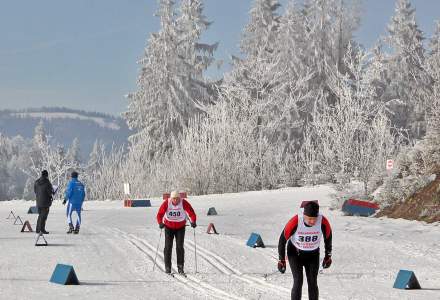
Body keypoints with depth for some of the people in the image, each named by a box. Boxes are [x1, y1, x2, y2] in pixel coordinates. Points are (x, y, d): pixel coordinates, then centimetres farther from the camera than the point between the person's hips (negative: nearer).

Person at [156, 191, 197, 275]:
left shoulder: (184, 203, -16)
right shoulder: (166, 203, -16)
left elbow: (191, 213, -18)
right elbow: (160, 214, -16)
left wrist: (193, 222, -35)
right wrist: (160, 223, -33)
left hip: (180, 227, 0)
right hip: (169, 227, 0)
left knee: (180, 247, -5)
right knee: (168, 247, -2)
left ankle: (180, 267, 0)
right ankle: (167, 267, 5)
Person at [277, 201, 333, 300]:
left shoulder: (323, 222, -26)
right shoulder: (295, 222, -32)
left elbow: (328, 236, -4)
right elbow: (283, 239, -17)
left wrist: (328, 256, 6)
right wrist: (281, 260, -10)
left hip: (313, 254, 2)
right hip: (295, 253, -2)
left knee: (313, 283, -2)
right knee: (298, 281, -13)